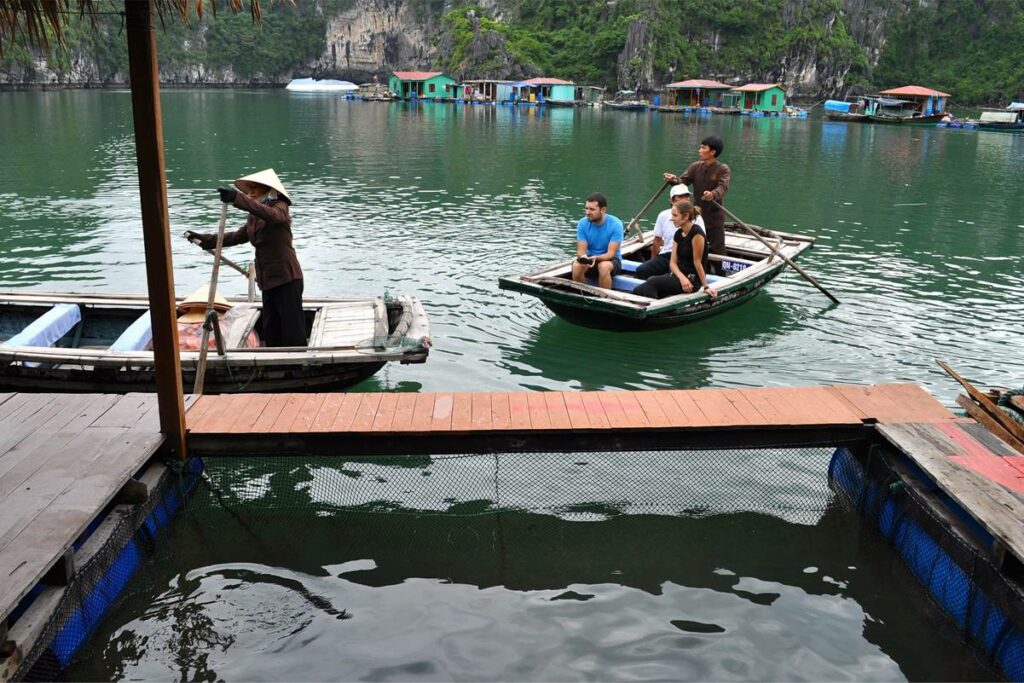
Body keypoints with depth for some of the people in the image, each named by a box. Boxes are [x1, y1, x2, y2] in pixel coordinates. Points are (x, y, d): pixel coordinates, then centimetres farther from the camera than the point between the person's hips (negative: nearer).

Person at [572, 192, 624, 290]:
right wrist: (583, 257, -35)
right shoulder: (582, 223, -7)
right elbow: (581, 250, -10)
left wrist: (596, 258, -39)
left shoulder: (615, 224, -16)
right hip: (590, 258, 3)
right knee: (577, 265, -30)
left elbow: (611, 253, -19)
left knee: (604, 266, -37)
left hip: (611, 260, -2)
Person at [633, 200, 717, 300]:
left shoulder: (696, 234, -15)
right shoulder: (678, 234, 10)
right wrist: (682, 277, -13)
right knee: (638, 290, -12)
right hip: (678, 275, 8)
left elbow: (697, 262, -11)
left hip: (692, 280, -8)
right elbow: (673, 262, 5)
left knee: (652, 282, -27)